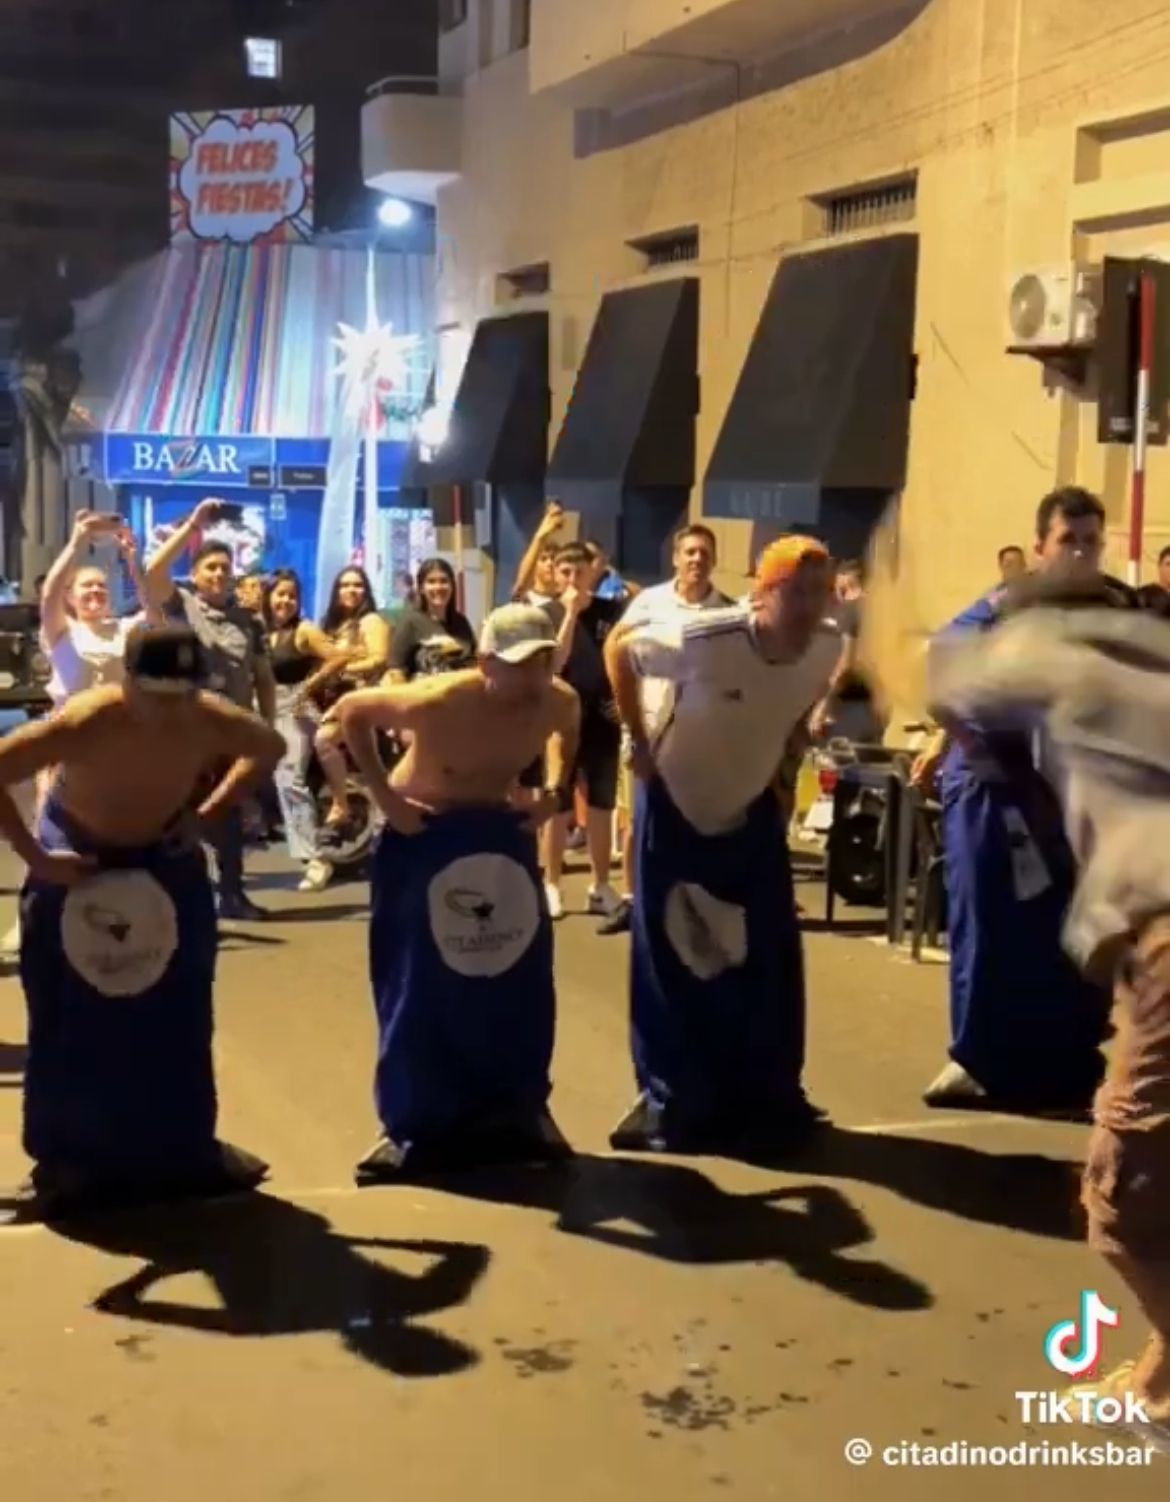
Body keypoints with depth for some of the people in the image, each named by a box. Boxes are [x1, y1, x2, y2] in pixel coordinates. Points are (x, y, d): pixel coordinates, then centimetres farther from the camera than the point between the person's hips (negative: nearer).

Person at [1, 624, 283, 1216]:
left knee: (181, 1016, 9)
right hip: (76, 857, -3)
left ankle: (186, 1145, 25)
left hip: (164, 855, 3)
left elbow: (269, 747, -3)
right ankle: (65, 1157, 15)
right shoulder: (84, 722, -36)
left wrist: (209, 812, -10)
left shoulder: (212, 721, -25)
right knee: (70, 1021, -1)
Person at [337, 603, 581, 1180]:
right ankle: (413, 1127, 13)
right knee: (419, 987, 0)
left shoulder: (557, 701, -17)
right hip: (422, 833, -4)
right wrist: (384, 796, -18)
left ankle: (517, 1109, 21)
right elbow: (351, 711, -17)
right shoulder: (436, 703, -31)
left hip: (499, 830, 5)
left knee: (521, 979, 5)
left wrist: (556, 790, -4)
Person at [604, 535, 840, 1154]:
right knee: (667, 956, 2)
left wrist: (785, 768, 2)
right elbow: (620, 650, -13)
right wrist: (640, 743, -13)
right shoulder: (702, 640, -30)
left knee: (770, 957, 4)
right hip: (676, 803, -4)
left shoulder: (828, 648, -16)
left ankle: (769, 1098, 18)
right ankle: (668, 1099, 16)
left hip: (754, 809, 4)